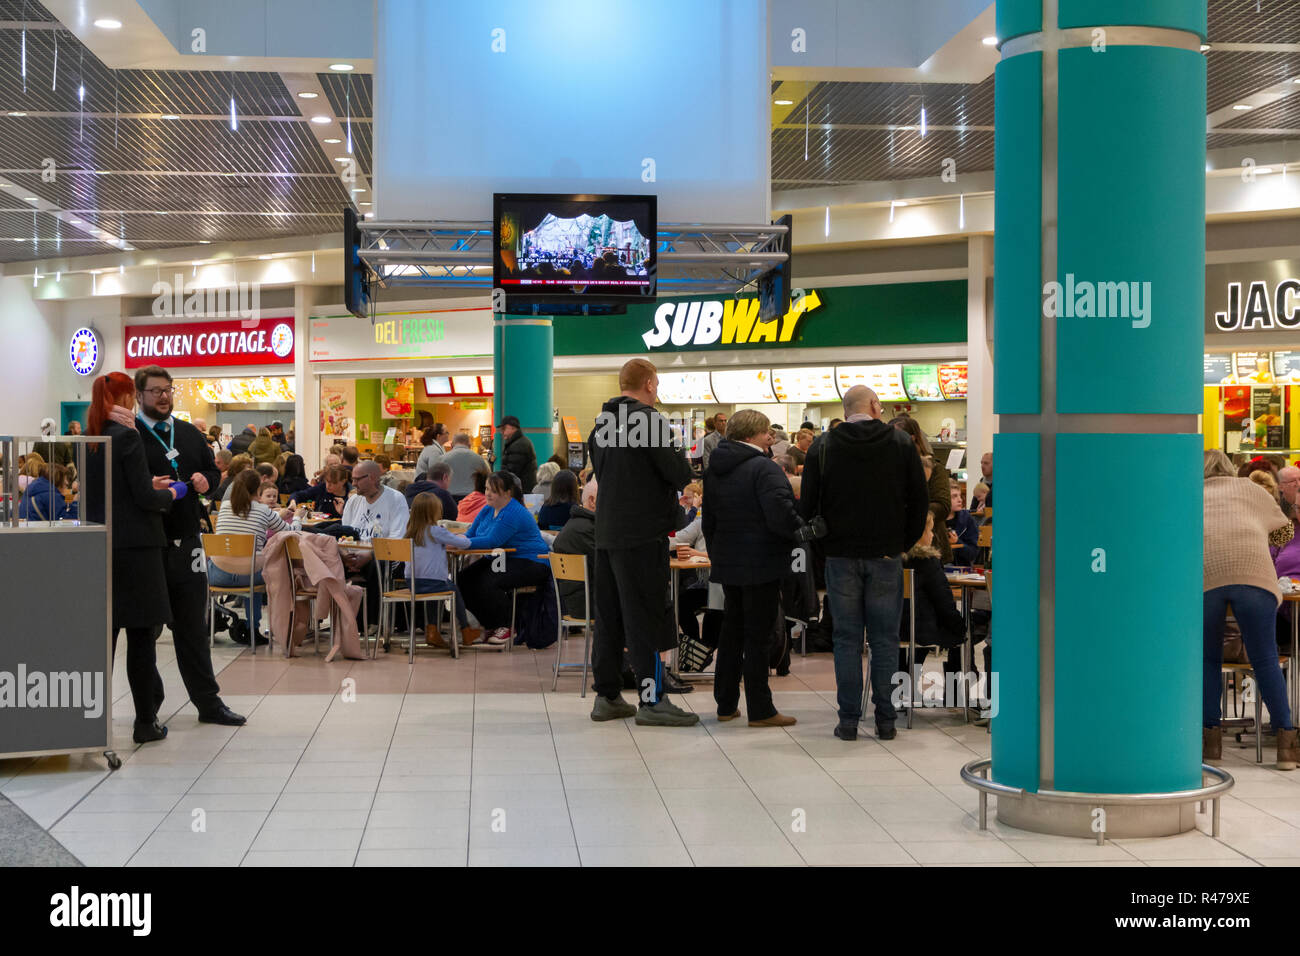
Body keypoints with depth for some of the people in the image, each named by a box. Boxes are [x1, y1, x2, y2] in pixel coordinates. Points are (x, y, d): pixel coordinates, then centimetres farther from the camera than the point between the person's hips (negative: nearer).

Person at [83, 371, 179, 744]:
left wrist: (149, 486, 17)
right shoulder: (127, 437, -13)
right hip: (135, 546, -7)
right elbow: (143, 497, -15)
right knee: (141, 636, 1)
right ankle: (146, 722, 6)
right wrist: (167, 494, 4)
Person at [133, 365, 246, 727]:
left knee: (192, 627, 10)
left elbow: (213, 471, 24)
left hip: (186, 541, 5)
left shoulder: (190, 434, 16)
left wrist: (204, 480, 2)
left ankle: (209, 702, 15)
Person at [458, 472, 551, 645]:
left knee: (489, 583, -30)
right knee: (465, 578, -10)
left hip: (530, 563, -9)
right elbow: (470, 534, 9)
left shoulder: (513, 513, -20)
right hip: (502, 559, 9)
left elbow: (492, 541, -27)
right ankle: (488, 625, 4)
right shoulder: (488, 510, 10)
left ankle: (504, 628, -10)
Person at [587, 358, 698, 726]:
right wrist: (691, 482, 7)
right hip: (642, 533, -8)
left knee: (609, 616, 11)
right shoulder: (649, 420, -12)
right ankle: (652, 699, -3)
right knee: (647, 616, -4)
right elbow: (676, 470, -13)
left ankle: (607, 696, 16)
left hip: (606, 533, 8)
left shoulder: (602, 423, 12)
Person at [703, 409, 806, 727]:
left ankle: (726, 704, 20)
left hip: (727, 562, 8)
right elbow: (780, 516, -26)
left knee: (731, 631, 15)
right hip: (761, 565, -7)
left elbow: (708, 521, 16)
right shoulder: (764, 469, -16)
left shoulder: (714, 470, 10)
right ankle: (760, 710, 2)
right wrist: (803, 530, -7)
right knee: (757, 635, -2)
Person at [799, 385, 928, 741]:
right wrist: (904, 542, 14)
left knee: (846, 638, 5)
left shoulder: (822, 447, -1)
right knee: (885, 639, 6)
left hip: (841, 555, 0)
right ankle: (885, 720, 9)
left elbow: (808, 505, -1)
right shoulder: (901, 443, 0)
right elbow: (920, 500, 2)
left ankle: (849, 720, 6)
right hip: (886, 555, 0)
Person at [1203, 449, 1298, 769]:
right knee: (1265, 659, 4)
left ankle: (1211, 742, 9)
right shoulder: (1250, 489, 28)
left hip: (1202, 574, 0)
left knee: (1207, 660, 13)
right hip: (1252, 573, 0)